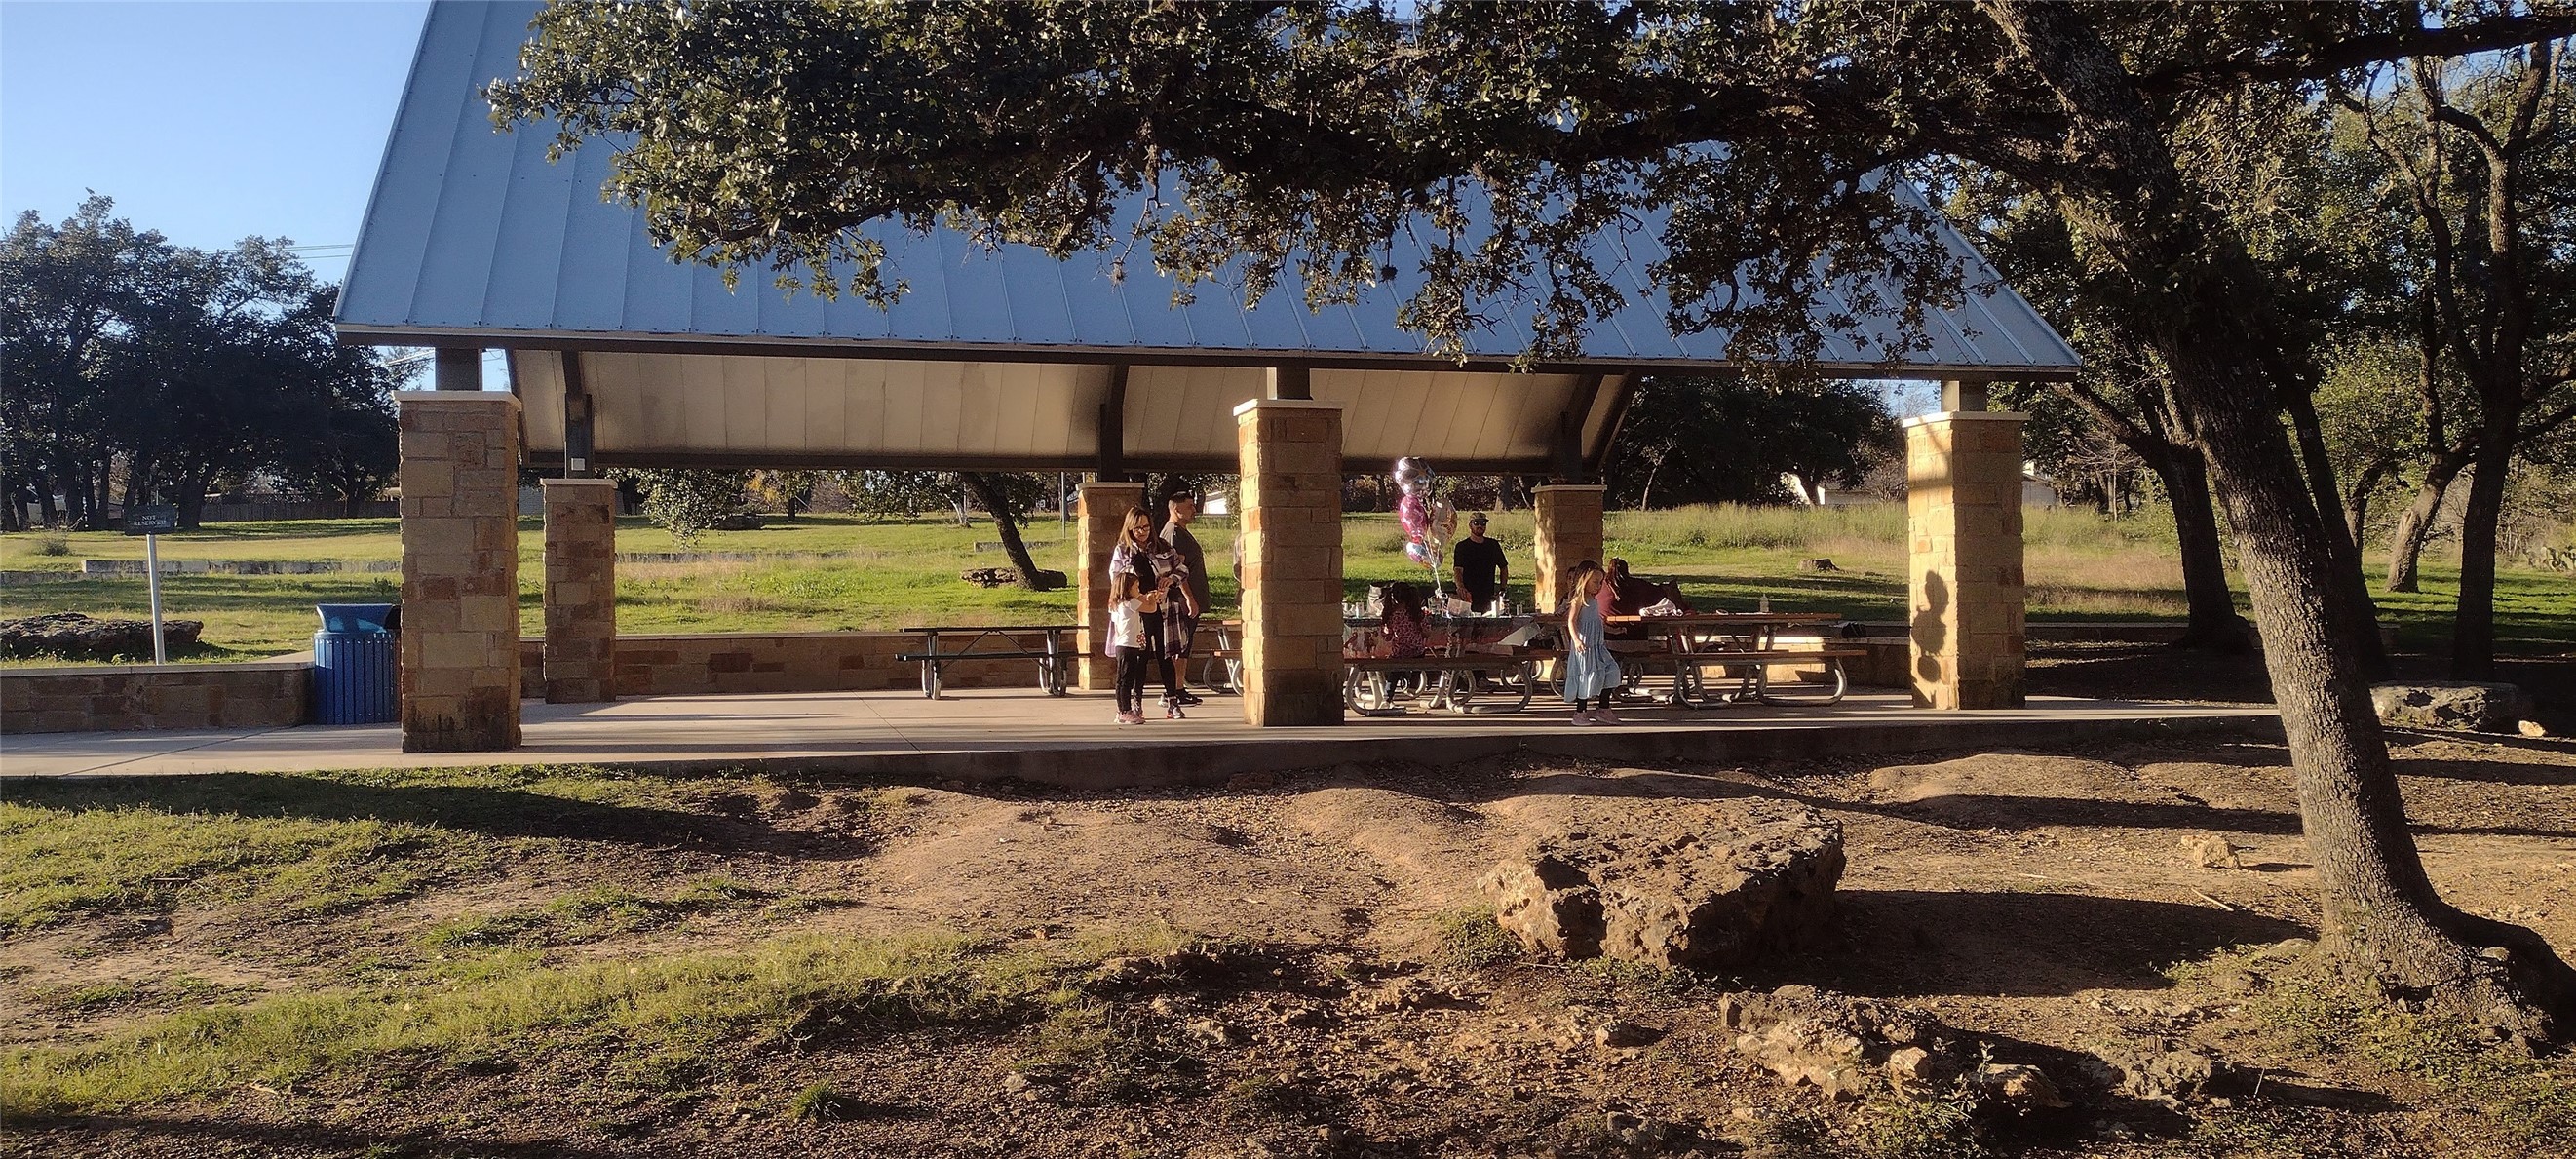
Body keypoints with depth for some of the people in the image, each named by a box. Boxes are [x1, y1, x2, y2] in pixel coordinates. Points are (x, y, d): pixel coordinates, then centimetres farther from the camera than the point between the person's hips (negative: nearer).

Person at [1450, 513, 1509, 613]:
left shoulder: (1493, 545, 12)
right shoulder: (1462, 546, 0)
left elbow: (1504, 567, 23)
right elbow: (1457, 570, -13)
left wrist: (1502, 589, 9)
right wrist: (1461, 587, -33)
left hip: (1489, 598, 3)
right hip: (1469, 598, -3)